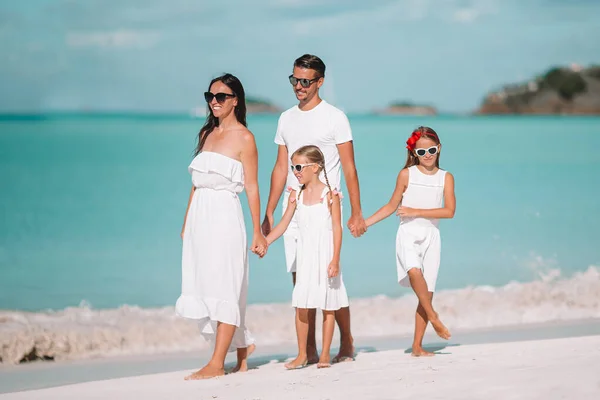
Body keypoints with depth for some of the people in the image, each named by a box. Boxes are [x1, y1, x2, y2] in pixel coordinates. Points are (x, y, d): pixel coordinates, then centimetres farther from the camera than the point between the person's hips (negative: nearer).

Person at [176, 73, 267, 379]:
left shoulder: (244, 137, -3)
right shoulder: (207, 134, 15)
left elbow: (251, 187, -6)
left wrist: (258, 233, -7)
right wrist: (186, 224, 15)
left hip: (225, 216, -7)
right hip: (199, 216, 7)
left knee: (224, 290, -6)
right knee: (203, 288, 8)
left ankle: (217, 363, -6)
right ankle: (242, 346, 24)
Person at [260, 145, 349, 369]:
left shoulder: (329, 194, -6)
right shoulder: (296, 196, 6)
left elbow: (337, 228, -8)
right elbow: (283, 225, 9)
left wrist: (335, 260, -14)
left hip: (325, 256, -4)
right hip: (305, 258, 4)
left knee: (328, 306, 2)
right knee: (301, 306, 0)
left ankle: (325, 354, 9)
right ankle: (302, 354, 8)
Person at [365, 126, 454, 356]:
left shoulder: (446, 178, 5)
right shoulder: (407, 174, 3)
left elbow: (449, 211, -6)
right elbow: (392, 206, 11)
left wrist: (416, 212, -13)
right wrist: (365, 223, 3)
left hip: (431, 236, 2)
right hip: (408, 234, -2)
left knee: (427, 292, 0)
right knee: (414, 271, -34)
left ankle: (417, 345, 6)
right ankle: (433, 316, -19)